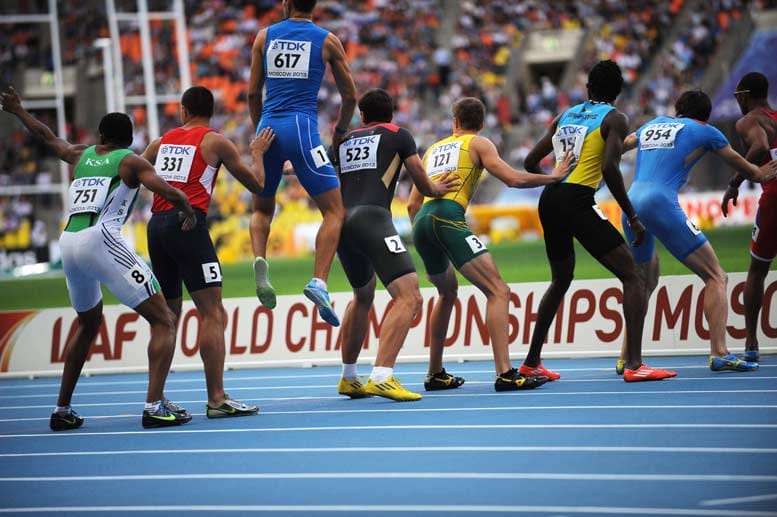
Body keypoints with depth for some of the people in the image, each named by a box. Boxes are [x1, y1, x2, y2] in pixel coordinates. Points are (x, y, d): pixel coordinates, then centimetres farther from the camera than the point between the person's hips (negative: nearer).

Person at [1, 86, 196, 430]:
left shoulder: (81, 156, 25)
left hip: (67, 244, 6)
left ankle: (62, 410, 31)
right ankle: (155, 406, -18)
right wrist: (188, 212, 14)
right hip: (99, 240, -6)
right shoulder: (130, 161, 10)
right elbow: (167, 192, -6)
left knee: (88, 324, 30)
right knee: (163, 321, -2)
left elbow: (48, 138, 44)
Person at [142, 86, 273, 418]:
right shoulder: (215, 142, 5)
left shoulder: (163, 141, 18)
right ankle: (216, 399, -13)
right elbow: (257, 184, 10)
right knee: (212, 313, -6)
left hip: (157, 225, 6)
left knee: (167, 316, 15)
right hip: (187, 223, -6)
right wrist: (257, 152, 26)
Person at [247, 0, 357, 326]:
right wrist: (340, 131, 29)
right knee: (335, 211, 2)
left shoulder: (265, 37, 12)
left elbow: (253, 94, 14)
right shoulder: (327, 41, 6)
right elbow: (350, 96, 12)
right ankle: (319, 282, -17)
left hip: (268, 128, 3)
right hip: (302, 128, -3)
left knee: (262, 208, 21)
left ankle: (259, 260, -9)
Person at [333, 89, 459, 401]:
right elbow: (424, 185, 20)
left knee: (362, 297, 30)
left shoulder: (344, 140, 25)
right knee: (409, 298, -11)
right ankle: (381, 376, -29)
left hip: (341, 223, 6)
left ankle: (349, 378, 35)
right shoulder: (399, 135, 13)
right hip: (372, 219, -6)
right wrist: (435, 190, 42)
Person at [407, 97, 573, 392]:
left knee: (447, 292, 30)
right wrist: (552, 177, 12)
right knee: (498, 292, -9)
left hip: (421, 222, 7)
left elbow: (413, 204, 27)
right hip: (448, 218, -7)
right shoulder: (478, 144, 12)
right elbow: (513, 179, -1)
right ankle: (505, 374, -24)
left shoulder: (434, 148, 28)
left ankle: (435, 373, 32)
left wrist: (424, 241, 35)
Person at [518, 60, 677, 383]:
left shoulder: (565, 116, 20)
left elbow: (531, 162, 21)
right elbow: (609, 168, -14)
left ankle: (532, 361, 31)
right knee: (631, 276, -5)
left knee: (560, 280, 27)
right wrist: (632, 217, -9)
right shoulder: (614, 119, 2)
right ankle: (634, 364, -19)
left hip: (549, 201, 7)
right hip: (578, 202, -7)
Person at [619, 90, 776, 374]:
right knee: (715, 277, -1)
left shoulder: (652, 125, 24)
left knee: (646, 283, 24)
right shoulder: (704, 131, 11)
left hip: (630, 205, 6)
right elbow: (742, 167, 25)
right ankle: (719, 353, -16)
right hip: (661, 202, -6)